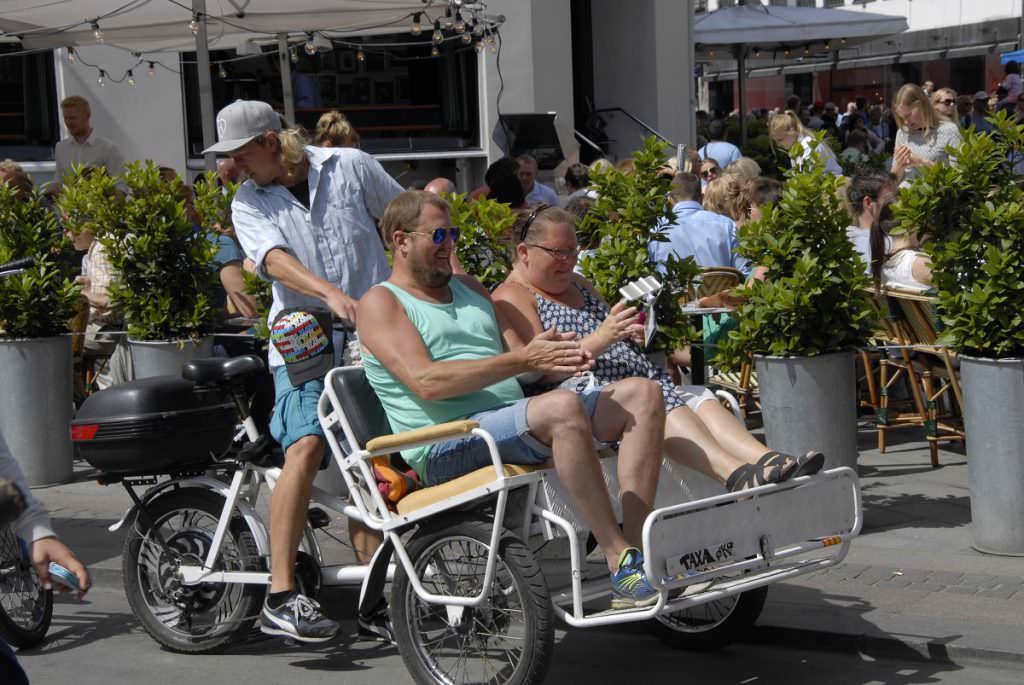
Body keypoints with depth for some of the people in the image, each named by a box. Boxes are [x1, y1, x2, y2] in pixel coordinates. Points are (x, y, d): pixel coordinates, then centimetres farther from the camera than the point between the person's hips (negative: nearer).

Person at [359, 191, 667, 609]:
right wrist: (523, 360, -19)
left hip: (513, 426, 8)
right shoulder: (380, 302, 3)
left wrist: (549, 358, -6)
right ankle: (620, 564, -32)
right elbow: (427, 382, -14)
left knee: (641, 394, -5)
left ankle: (636, 546, -18)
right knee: (563, 407, -34)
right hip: (448, 450, -8)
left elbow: (522, 362, 20)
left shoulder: (469, 288, 26)